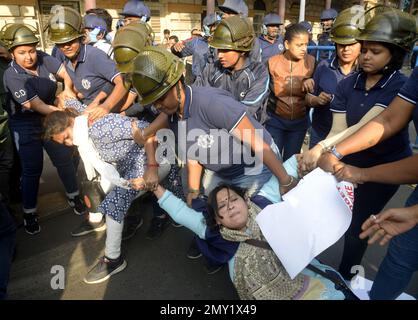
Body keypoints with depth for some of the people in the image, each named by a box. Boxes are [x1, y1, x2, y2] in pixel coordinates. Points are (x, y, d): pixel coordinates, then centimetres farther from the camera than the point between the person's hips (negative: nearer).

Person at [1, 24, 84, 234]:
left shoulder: (43, 59, -10)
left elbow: (66, 73, -4)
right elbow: (38, 106, -28)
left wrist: (68, 89, -25)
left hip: (51, 118, 4)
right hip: (26, 126, -4)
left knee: (64, 159, 6)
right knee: (32, 169, 0)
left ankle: (73, 196, 28)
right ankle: (29, 212, 20)